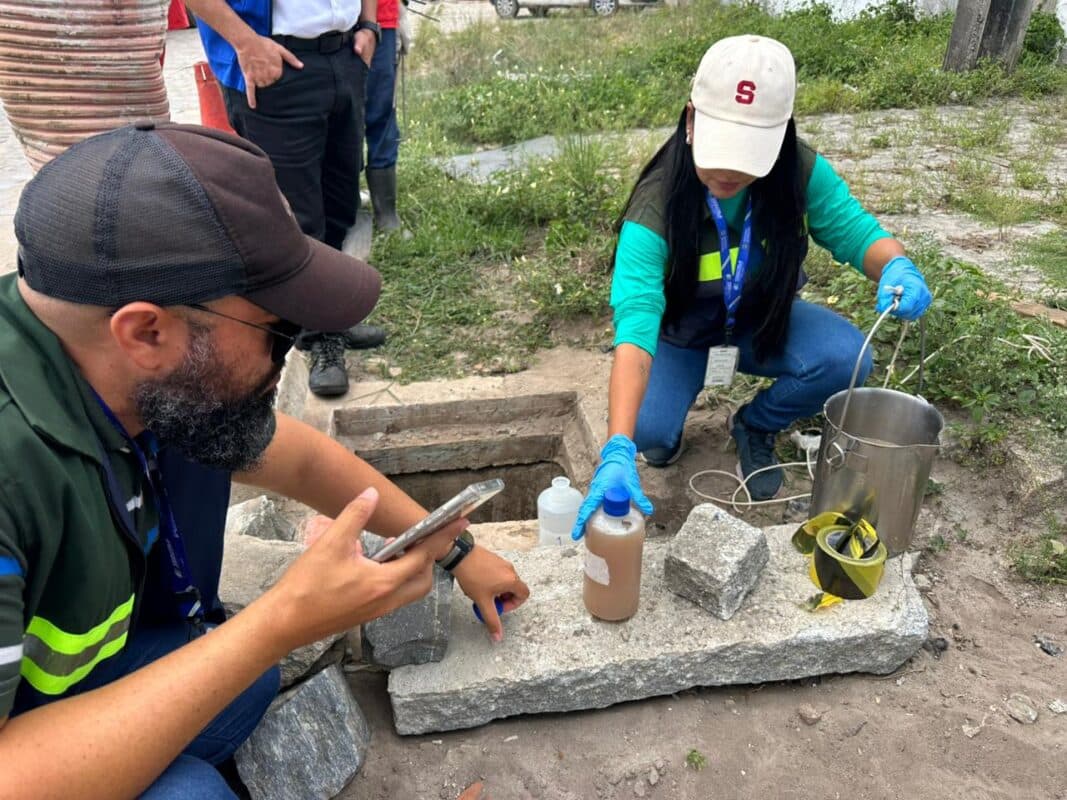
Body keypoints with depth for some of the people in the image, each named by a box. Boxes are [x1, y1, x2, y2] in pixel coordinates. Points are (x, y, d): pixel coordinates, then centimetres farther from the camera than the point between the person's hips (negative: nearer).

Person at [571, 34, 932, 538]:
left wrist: (897, 266, -40)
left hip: (762, 321, 3)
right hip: (680, 334, -2)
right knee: (649, 431, -27)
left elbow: (859, 233, -13)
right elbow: (634, 326, -44)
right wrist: (618, 450, -57)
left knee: (845, 358, -26)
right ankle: (668, 430, 14)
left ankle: (754, 426, 6)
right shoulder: (656, 207, -35)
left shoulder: (801, 173, -24)